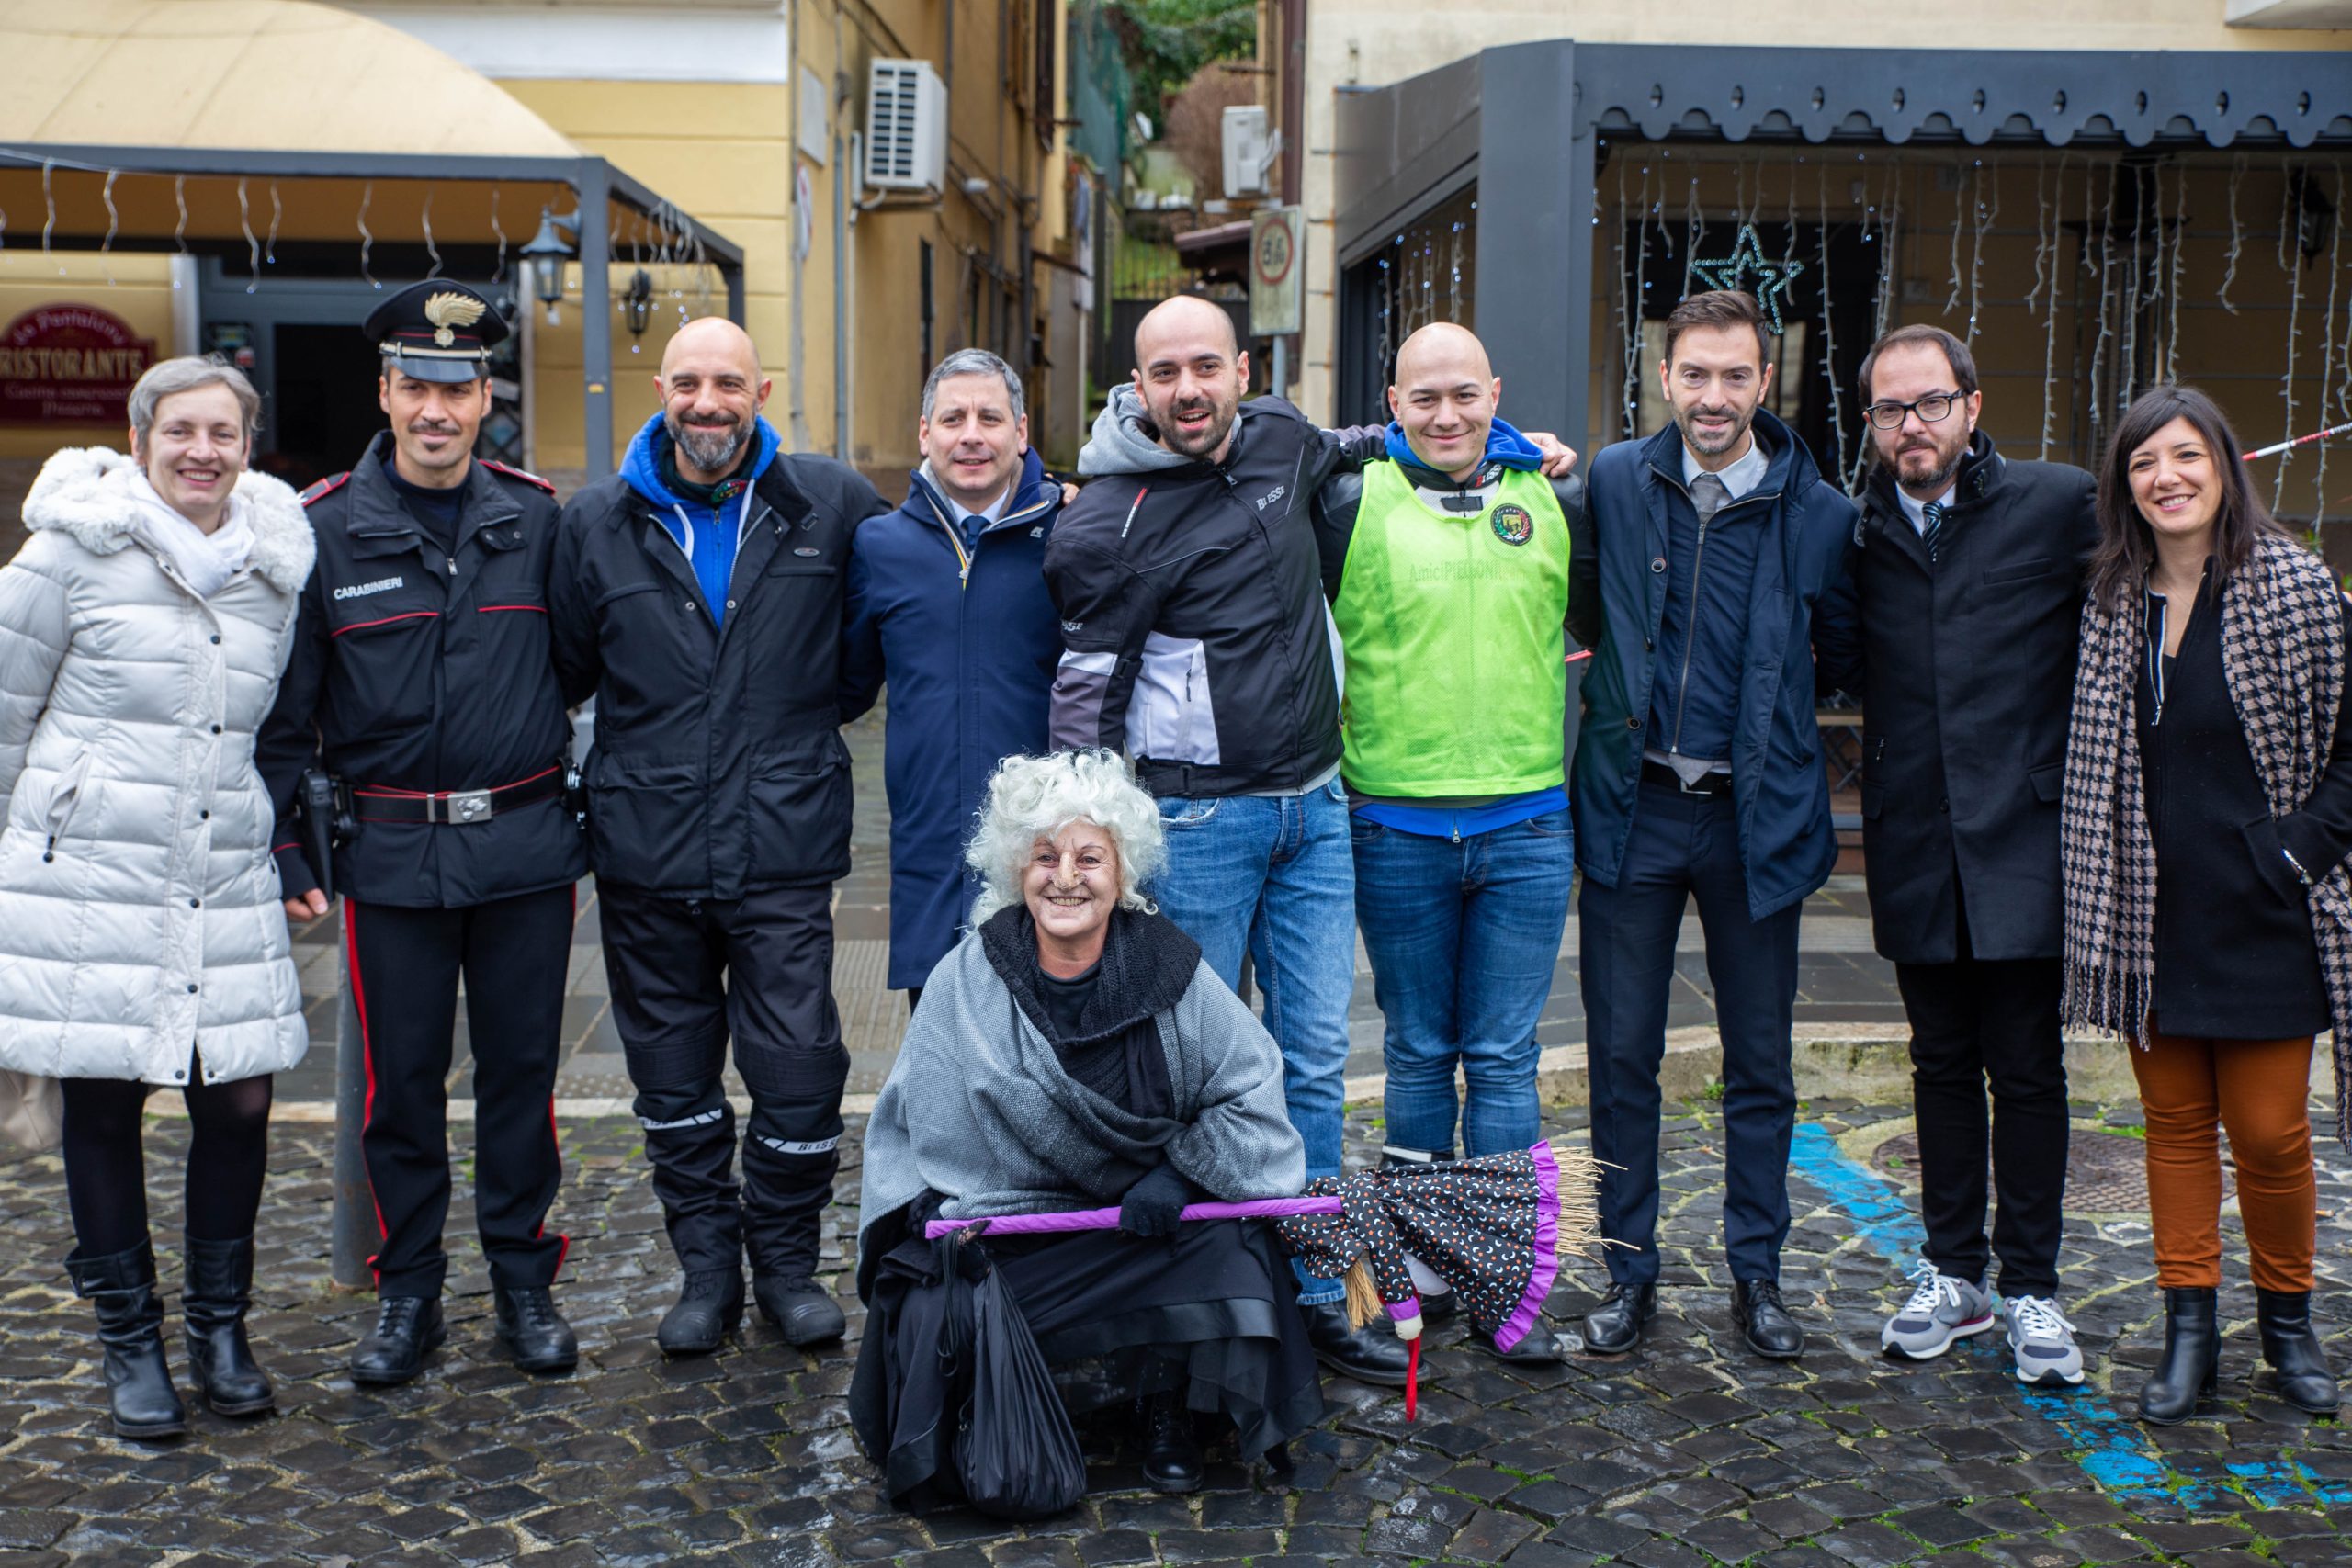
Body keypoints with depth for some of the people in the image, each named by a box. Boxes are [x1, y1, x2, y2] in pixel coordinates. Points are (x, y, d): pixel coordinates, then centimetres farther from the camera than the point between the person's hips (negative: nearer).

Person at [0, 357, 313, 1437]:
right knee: (103, 1108, 5)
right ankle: (129, 1341, 20)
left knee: (238, 1103, 1)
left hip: (225, 883, 3)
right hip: (88, 877, -3)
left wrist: (288, 848, 19)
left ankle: (220, 1325, 20)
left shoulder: (275, 564, 9)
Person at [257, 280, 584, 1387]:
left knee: (522, 1069, 8)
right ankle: (407, 1293, 22)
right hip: (391, 851, -1)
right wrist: (287, 847, -1)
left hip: (525, 845, 1)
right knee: (401, 1078, 7)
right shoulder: (324, 528, -1)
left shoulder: (536, 516, 3)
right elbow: (286, 704, 2)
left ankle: (523, 1279, 23)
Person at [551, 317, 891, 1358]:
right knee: (673, 1077, 11)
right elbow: (564, 669, 14)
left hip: (785, 848, -2)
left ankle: (786, 1259, 20)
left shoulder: (831, 507, 2)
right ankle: (706, 1264, 27)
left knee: (798, 1068, -1)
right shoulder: (598, 524, 5)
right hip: (645, 851, 2)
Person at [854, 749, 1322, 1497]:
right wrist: (946, 1215, -16)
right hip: (1004, 1224, 0)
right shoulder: (966, 980, -7)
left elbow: (1253, 1090, 0)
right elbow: (921, 1125, -1)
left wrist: (1181, 1172, -12)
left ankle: (1165, 1408, 2)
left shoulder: (1171, 971, -6)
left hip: (1152, 1219, 0)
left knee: (1226, 1260, -29)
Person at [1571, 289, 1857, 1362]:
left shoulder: (1817, 511, -2)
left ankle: (1757, 1274, 25)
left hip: (1756, 816, 0)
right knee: (1622, 1056, 6)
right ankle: (1629, 1274, 20)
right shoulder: (1614, 482, 1)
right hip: (1635, 806, 1)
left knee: (1760, 1062, 10)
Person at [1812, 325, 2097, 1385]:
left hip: (2022, 839, -3)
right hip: (1916, 848, 3)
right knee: (1942, 1064, 13)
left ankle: (2031, 1288, 15)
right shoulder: (1858, 531, 6)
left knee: (2026, 1069, 3)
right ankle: (1954, 1272, 25)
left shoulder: (2058, 505, -3)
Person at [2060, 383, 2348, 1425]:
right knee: (2174, 1121, 9)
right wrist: (2097, 907, 5)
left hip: (2261, 911, -3)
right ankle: (2189, 1329, 19)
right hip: (2150, 913, 3)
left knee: (2268, 1129, 2)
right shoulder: (2112, 602, 5)